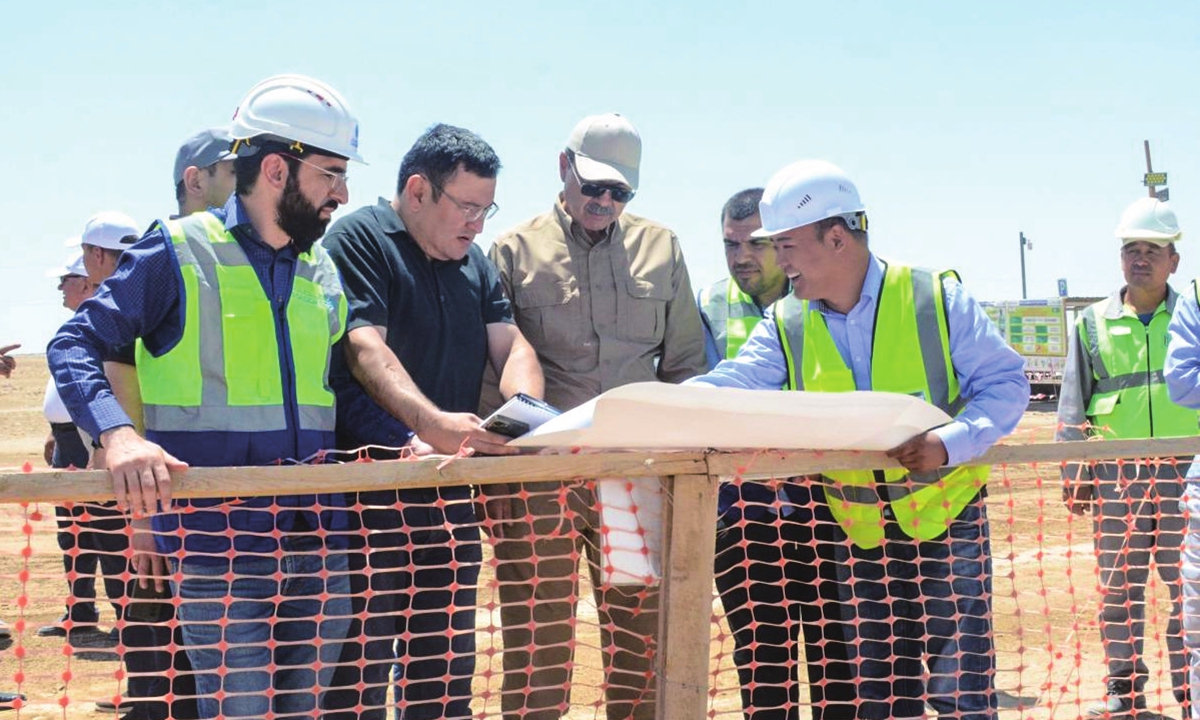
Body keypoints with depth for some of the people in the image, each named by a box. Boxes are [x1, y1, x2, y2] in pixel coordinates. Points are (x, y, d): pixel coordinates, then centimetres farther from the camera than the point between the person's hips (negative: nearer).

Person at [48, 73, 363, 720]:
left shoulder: (324, 274, 16)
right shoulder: (180, 253, -2)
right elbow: (75, 346, -6)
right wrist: (117, 434, -24)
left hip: (320, 544, 6)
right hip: (221, 547, -6)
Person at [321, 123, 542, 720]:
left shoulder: (473, 262, 17)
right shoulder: (361, 239, -7)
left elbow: (509, 344, 11)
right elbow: (365, 348, -19)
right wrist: (430, 422, -34)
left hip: (452, 486, 7)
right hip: (369, 486, -7)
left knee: (446, 666, 12)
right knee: (361, 666, -6)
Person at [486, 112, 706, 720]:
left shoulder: (660, 249, 12)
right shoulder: (516, 250, 5)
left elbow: (685, 365, 16)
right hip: (538, 480, -2)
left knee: (644, 646, 5)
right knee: (537, 650, 2)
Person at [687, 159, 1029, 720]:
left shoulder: (937, 300, -8)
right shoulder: (785, 326, 0)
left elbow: (1004, 384, -6)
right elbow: (722, 393, -12)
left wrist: (950, 442, -25)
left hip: (944, 520, -3)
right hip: (856, 537, 3)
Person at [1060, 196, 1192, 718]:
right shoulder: (1094, 323, 8)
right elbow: (1072, 406, 9)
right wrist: (1074, 471, 3)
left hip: (1184, 473, -1)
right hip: (1117, 475, 1)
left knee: (1187, 585, 0)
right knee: (1119, 587, 6)